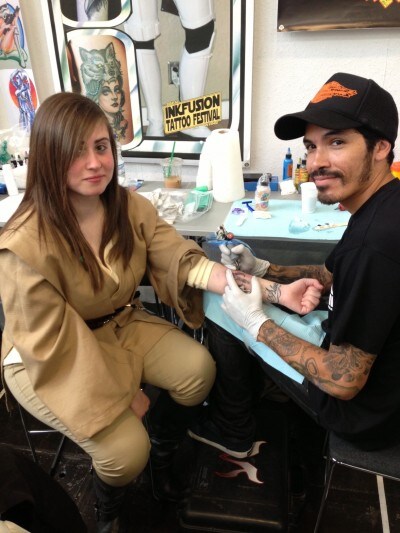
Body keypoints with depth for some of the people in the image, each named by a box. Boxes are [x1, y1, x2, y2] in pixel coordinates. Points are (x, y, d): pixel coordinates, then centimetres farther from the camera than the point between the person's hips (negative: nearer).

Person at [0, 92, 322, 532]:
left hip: (121, 326, 6)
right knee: (126, 448, -18)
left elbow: (187, 262, -17)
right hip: (50, 360, -5)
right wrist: (121, 395, -16)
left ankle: (162, 455, 21)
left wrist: (275, 291, -29)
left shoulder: (131, 208, -11)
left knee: (198, 368, -11)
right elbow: (55, 341, -23)